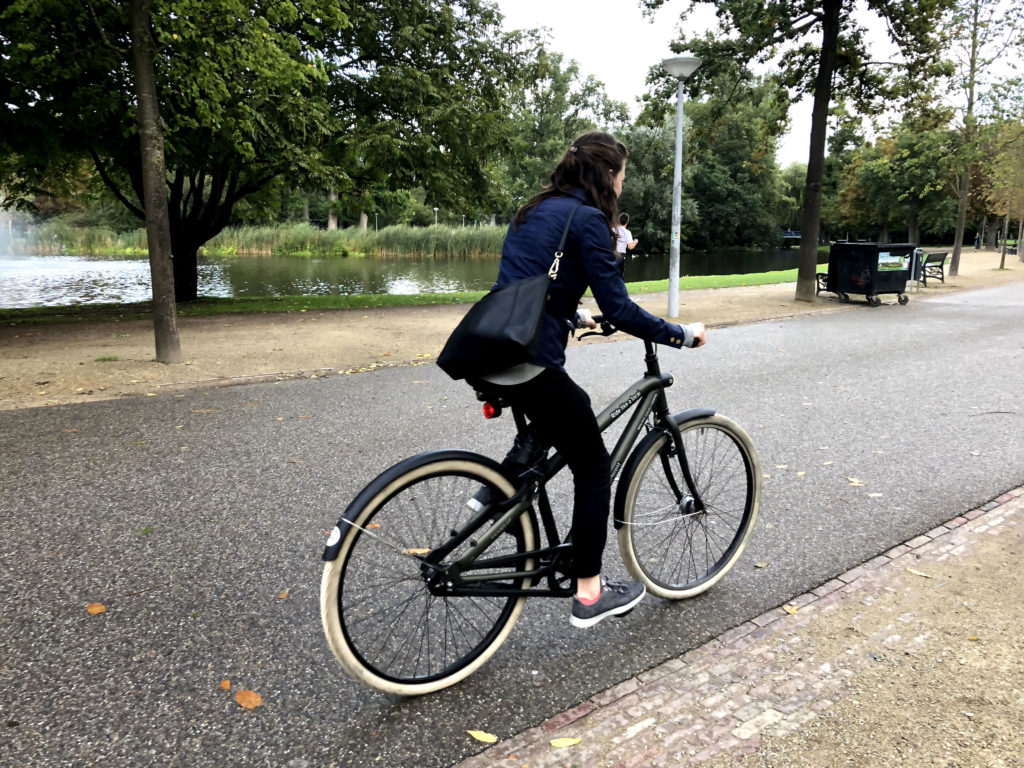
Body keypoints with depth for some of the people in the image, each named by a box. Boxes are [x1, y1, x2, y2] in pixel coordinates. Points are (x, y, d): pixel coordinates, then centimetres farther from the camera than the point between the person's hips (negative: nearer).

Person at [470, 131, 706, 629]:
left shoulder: (538, 210, 19)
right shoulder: (587, 219, -7)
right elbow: (619, 308, -11)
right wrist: (681, 336, 0)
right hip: (529, 364, -9)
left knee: (554, 418, 35)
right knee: (594, 467, 8)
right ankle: (589, 595, 15)